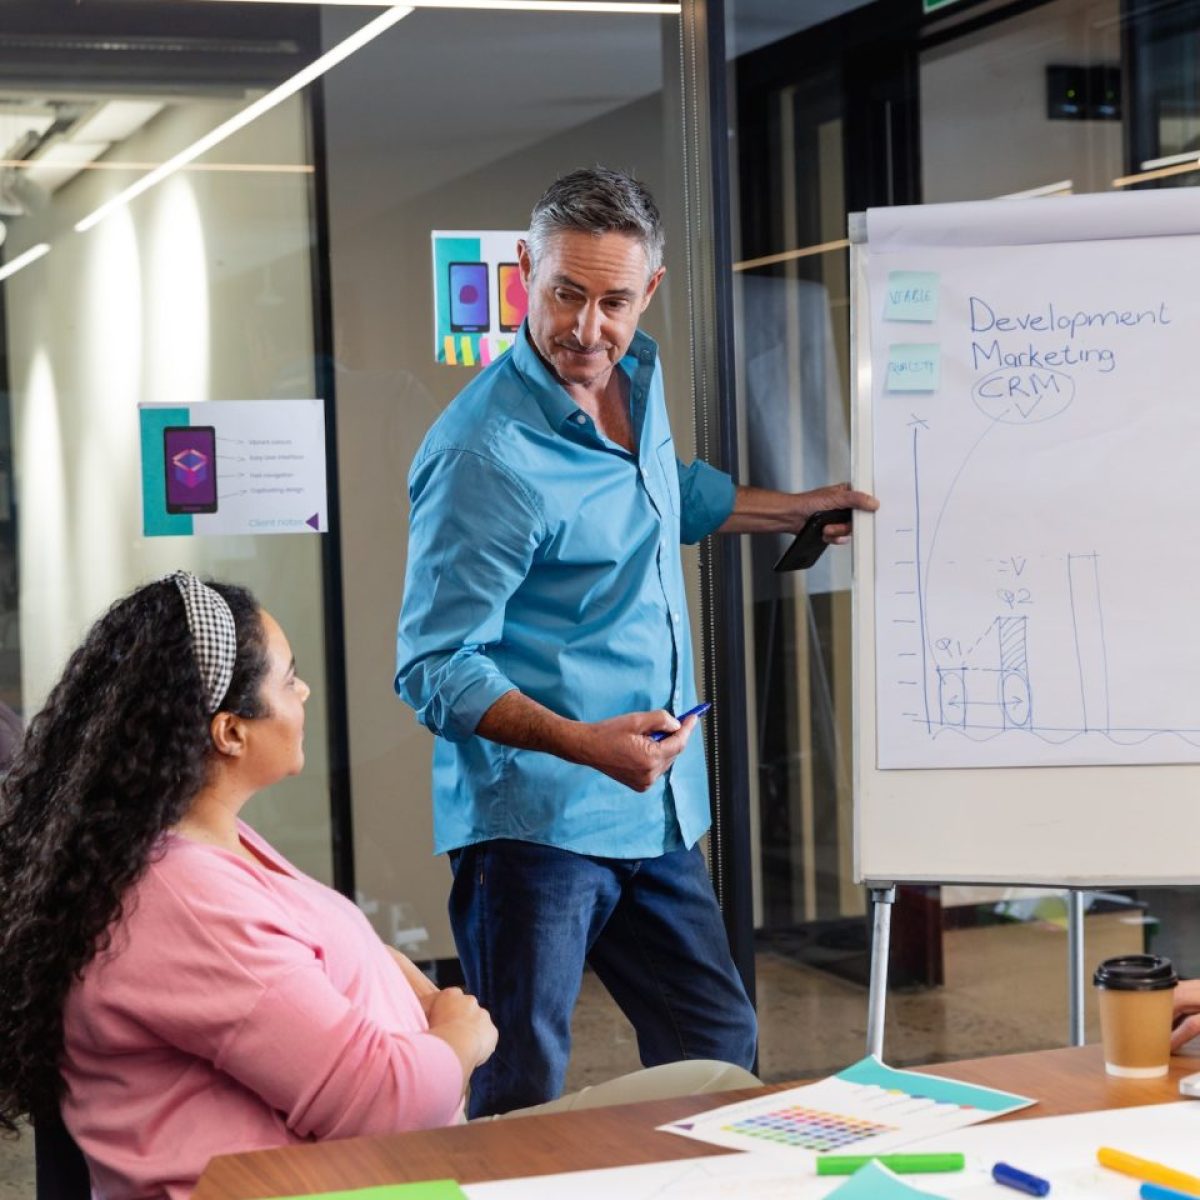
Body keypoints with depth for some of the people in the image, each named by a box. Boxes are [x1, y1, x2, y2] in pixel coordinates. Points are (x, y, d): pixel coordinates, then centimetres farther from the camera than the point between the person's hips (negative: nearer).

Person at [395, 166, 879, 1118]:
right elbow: (434, 669, -18)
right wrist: (585, 745, -29)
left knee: (721, 1055, 17)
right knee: (518, 1109, -6)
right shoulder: (487, 454, -20)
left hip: (655, 812, 9)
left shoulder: (637, 376, 6)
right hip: (533, 821, -8)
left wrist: (804, 507, 37)